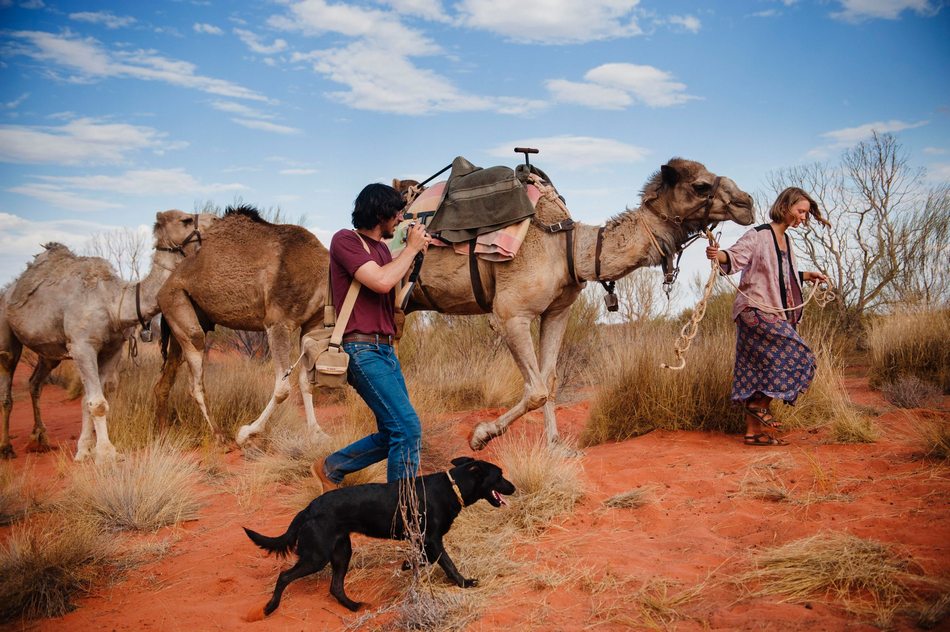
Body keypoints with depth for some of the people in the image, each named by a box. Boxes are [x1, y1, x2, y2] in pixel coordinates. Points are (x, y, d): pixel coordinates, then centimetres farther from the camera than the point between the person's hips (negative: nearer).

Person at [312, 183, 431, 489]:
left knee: (393, 434, 12)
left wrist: (416, 254, 11)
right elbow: (381, 281, -21)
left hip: (385, 349, 9)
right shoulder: (345, 240, -7)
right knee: (407, 428, -15)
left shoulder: (382, 248, 18)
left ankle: (330, 468, 30)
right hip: (362, 349, -9)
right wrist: (411, 248, -7)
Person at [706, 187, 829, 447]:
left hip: (777, 315, 9)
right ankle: (761, 404, -5)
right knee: (798, 356, -17)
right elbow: (735, 256, -21)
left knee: (761, 373, 7)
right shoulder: (758, 236, -8)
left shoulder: (786, 240, 19)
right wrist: (718, 254, -41)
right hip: (757, 312, -9)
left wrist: (807, 276, 26)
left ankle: (754, 431, 10)